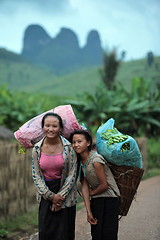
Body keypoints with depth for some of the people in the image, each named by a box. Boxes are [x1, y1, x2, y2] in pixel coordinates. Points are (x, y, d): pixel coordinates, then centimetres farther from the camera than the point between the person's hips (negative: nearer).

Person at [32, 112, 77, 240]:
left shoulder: (68, 147, -8)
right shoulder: (37, 149, -2)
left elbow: (72, 174, -6)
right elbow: (36, 175, 0)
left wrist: (60, 196, -10)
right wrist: (51, 196, -8)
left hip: (65, 194, -2)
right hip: (45, 195, 2)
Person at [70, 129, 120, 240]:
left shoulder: (96, 160, -22)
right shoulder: (80, 161, 1)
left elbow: (104, 185, -17)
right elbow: (84, 186, -2)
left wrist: (92, 193, 3)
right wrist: (88, 211, -7)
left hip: (109, 200, -7)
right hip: (95, 200, 7)